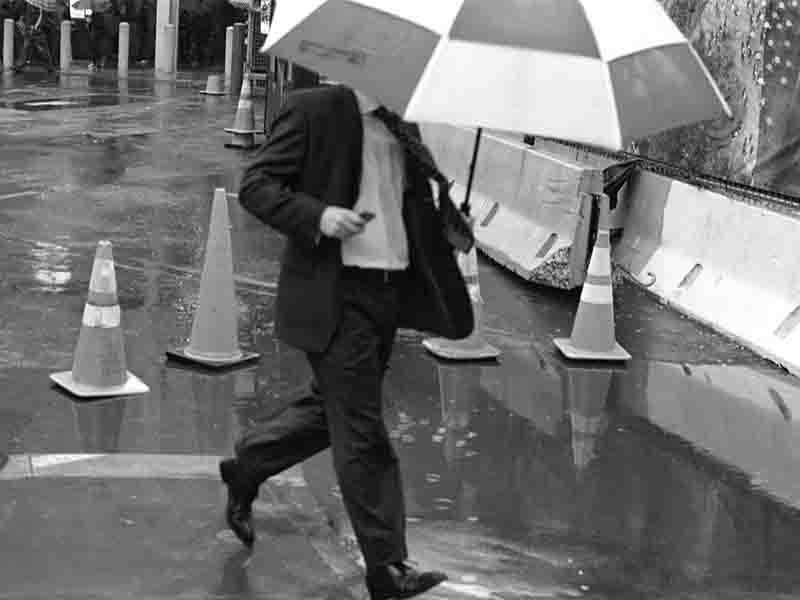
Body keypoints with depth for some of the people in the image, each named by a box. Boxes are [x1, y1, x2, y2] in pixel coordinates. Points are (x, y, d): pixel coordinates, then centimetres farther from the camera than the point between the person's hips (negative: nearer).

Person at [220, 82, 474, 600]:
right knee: (363, 431, -5)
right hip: (334, 292, -8)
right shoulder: (316, 109, -7)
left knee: (333, 410, 19)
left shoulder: (404, 126, 14)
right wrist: (317, 216, -25)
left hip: (390, 289, 8)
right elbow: (255, 186, -9)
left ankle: (245, 468, 41)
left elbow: (417, 203, 23)